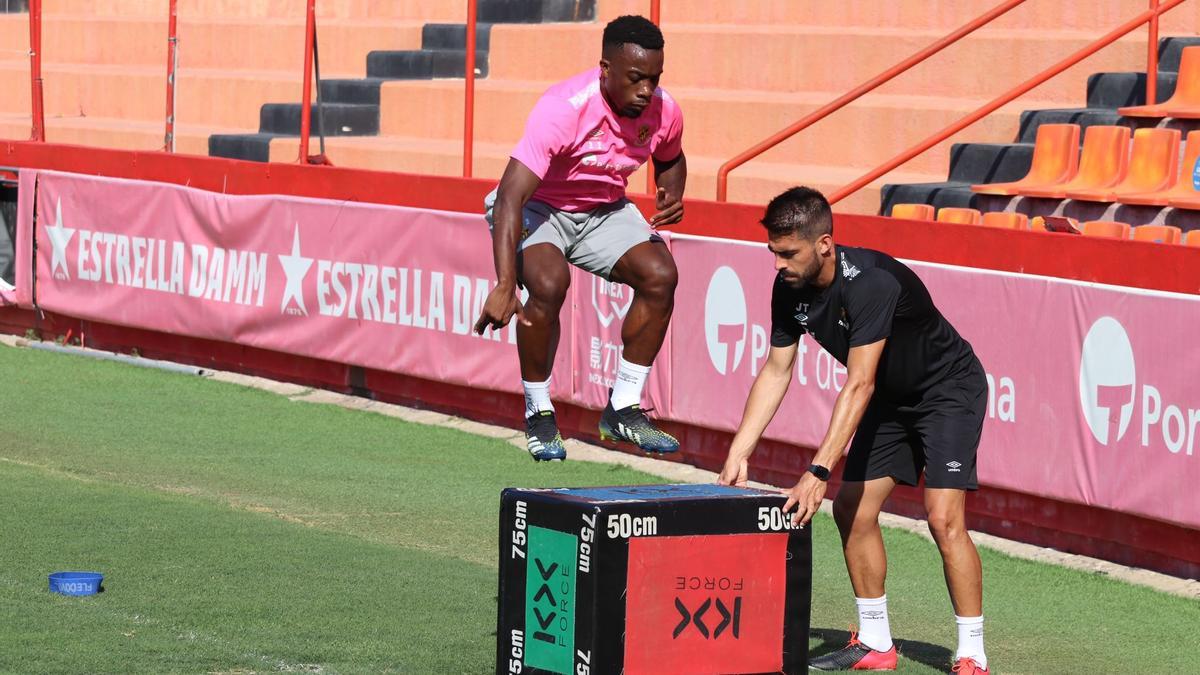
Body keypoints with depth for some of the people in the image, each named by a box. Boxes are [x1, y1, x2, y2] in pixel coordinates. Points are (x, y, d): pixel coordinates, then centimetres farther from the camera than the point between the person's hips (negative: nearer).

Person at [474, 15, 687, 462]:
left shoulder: (663, 111, -15)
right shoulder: (564, 108, -34)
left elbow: (670, 160, 12)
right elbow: (511, 195, -39)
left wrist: (672, 195, -13)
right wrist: (504, 286, -48)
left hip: (604, 209, 5)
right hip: (536, 208, -5)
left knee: (660, 275, -16)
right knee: (548, 284, -32)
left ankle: (624, 410, -2)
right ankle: (538, 414, -10)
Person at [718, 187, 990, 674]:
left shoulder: (871, 283, -35)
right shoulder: (790, 287, -11)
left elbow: (858, 385, -38)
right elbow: (775, 372, -1)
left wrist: (819, 472, -42)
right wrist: (737, 455, -8)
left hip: (948, 391, -8)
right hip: (891, 397, 8)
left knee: (943, 519, -19)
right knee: (851, 509, 4)